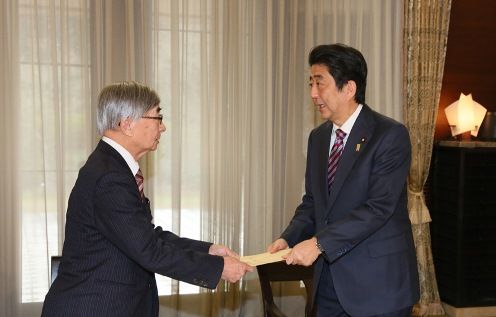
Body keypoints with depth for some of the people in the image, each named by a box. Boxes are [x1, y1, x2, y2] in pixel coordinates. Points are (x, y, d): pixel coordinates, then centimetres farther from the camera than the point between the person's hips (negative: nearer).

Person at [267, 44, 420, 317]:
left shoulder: (390, 135, -12)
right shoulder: (317, 137, 10)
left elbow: (378, 207, -20)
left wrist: (319, 243, -24)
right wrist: (288, 239, -5)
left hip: (378, 283, -6)